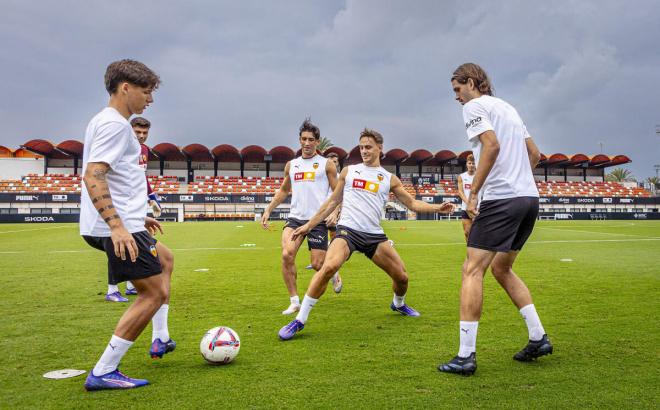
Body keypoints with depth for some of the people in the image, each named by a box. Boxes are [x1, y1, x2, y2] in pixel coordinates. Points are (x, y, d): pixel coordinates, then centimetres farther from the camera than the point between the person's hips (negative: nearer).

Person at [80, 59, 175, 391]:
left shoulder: (108, 121, 19)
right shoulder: (115, 124, -13)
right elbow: (92, 176, -25)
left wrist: (138, 217, 27)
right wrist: (117, 225, -30)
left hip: (120, 224, 11)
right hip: (118, 227, -11)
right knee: (155, 292, -6)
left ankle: (161, 339, 30)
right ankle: (103, 372, -1)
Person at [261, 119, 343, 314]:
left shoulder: (326, 164, 3)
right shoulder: (291, 165, 15)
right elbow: (283, 191, 24)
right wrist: (268, 210, 14)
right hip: (295, 218, 3)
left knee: (317, 264, -3)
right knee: (287, 255, -19)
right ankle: (294, 301, -7)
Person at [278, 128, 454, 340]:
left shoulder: (389, 178, 11)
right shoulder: (348, 171, 11)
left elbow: (412, 203, 16)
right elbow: (333, 201, 16)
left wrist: (437, 208, 1)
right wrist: (309, 225, 14)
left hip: (374, 235, 3)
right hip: (347, 230, -2)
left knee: (402, 277, 4)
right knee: (328, 267, -29)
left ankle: (398, 304, 41)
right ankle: (299, 320, -19)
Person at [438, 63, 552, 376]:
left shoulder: (474, 106, -1)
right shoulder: (508, 108, 24)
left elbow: (492, 145, -18)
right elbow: (534, 154, 23)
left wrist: (473, 192, -17)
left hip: (500, 200, -9)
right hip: (529, 197, 9)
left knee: (472, 270, -6)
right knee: (501, 269, 19)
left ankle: (465, 356, -8)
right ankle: (538, 338, 18)